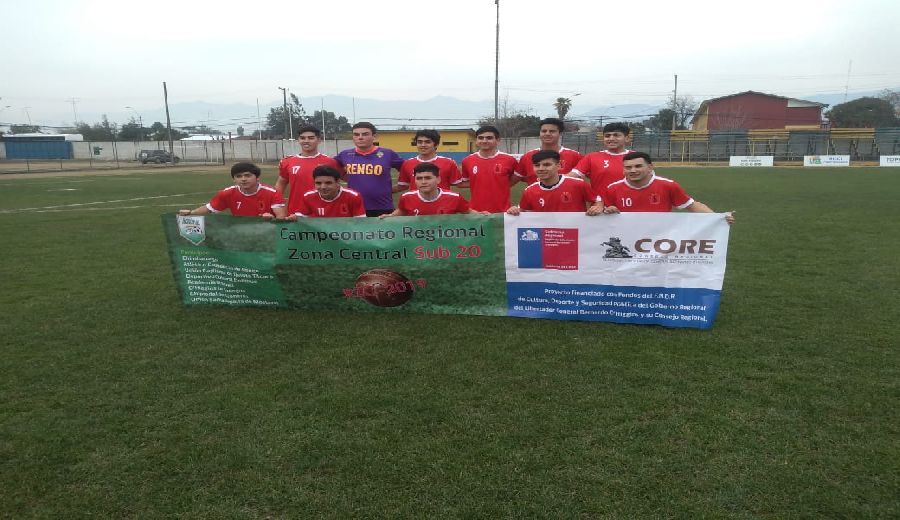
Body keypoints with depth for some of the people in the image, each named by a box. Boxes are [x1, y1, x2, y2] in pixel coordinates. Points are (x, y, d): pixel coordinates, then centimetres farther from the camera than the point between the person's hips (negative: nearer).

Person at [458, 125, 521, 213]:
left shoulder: (509, 160, -4)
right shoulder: (467, 161, 1)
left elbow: (519, 176, 12)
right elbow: (460, 183, 14)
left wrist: (504, 185, 0)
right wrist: (477, 184, 1)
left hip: (502, 212, -1)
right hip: (476, 212, 1)